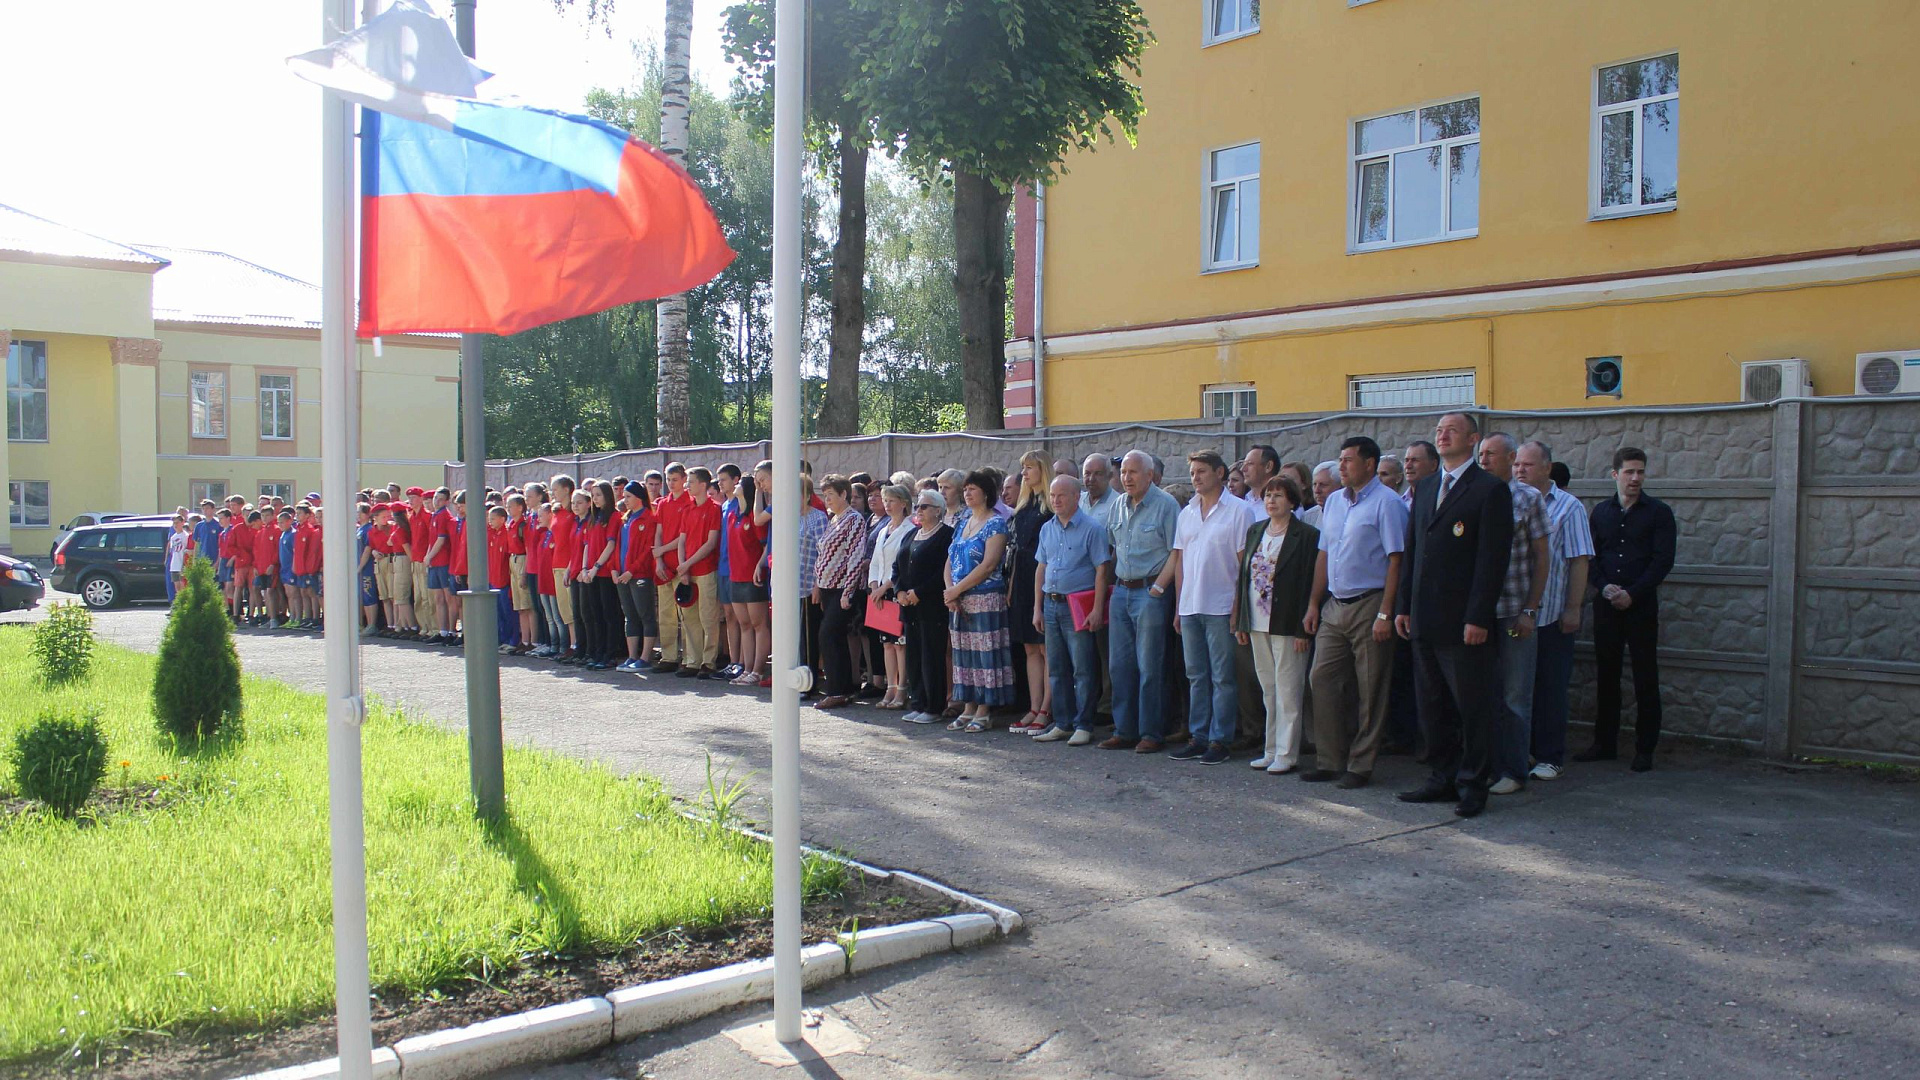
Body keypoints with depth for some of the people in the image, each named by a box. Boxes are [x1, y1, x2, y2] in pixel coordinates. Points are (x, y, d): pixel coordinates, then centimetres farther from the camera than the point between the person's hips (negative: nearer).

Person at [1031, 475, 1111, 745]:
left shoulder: (1092, 528, -7)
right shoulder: (1047, 529, 12)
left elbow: (1102, 569, -10)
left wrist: (1097, 609, -16)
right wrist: (1037, 608, 12)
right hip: (1051, 604, 7)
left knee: (1083, 670, -3)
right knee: (1057, 669, 11)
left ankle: (1083, 725, 4)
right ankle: (1062, 723, 19)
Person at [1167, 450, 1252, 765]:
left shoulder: (1238, 511, -4)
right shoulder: (1187, 513, 14)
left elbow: (1245, 563, -6)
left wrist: (1239, 606, -11)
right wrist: (1179, 606, 12)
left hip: (1221, 608, -6)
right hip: (1190, 608, 6)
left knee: (1222, 677, 0)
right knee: (1196, 676, 11)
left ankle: (1220, 739, 6)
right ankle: (1198, 736, 18)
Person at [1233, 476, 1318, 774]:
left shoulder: (1306, 535, -7)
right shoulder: (1254, 531, 12)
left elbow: (1309, 582, -11)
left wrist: (1303, 628, -15)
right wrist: (1241, 622, 10)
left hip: (1286, 625, -6)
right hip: (1258, 624, 6)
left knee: (1287, 690, -1)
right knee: (1268, 690, 12)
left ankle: (1286, 753, 5)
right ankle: (1272, 749, 19)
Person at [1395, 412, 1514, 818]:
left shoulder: (1491, 490, -6)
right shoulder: (1425, 488, 15)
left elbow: (1493, 559, -12)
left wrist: (1478, 617, -16)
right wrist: (1403, 605, 11)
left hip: (1464, 623, -7)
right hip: (1425, 621, 7)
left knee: (1473, 708, 2)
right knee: (1432, 707, 13)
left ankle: (1472, 785, 12)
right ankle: (1443, 778, 23)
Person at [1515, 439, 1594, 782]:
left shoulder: (1568, 507, -1)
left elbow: (1579, 562, -5)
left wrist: (1573, 609, -10)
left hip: (1550, 615, -3)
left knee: (1550, 689, 4)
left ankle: (1550, 757, 12)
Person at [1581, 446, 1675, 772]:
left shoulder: (1658, 512, 1)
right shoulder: (1600, 512, 11)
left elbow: (1663, 561, -6)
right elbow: (1589, 557, 8)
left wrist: (1632, 594, -14)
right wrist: (1603, 587, -9)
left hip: (1641, 606, -3)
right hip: (1606, 605, 3)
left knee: (1645, 679, 0)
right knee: (1606, 675, 8)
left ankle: (1645, 749, 7)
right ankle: (1604, 743, 17)